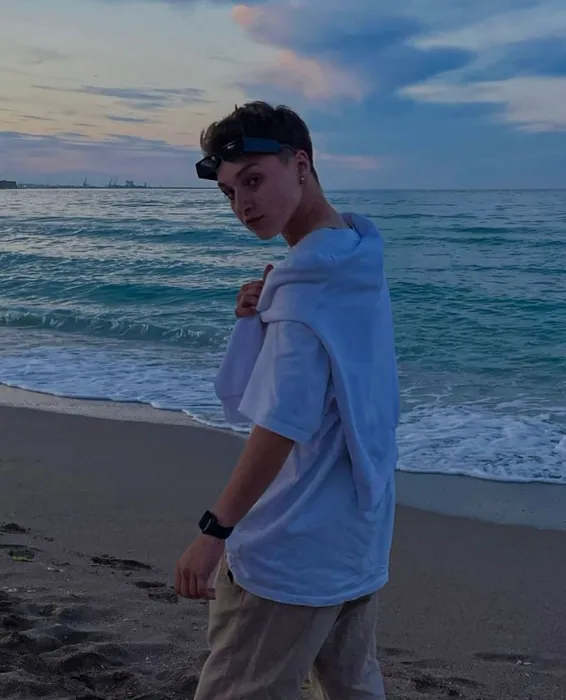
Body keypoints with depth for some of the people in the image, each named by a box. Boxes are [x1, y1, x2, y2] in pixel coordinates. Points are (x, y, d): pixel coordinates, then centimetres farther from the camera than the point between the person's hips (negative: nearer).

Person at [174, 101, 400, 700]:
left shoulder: (303, 281, -22)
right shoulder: (360, 259, 5)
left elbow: (281, 426, -27)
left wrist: (215, 529, -20)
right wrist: (266, 316, -6)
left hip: (290, 554, -9)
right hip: (362, 539, 9)